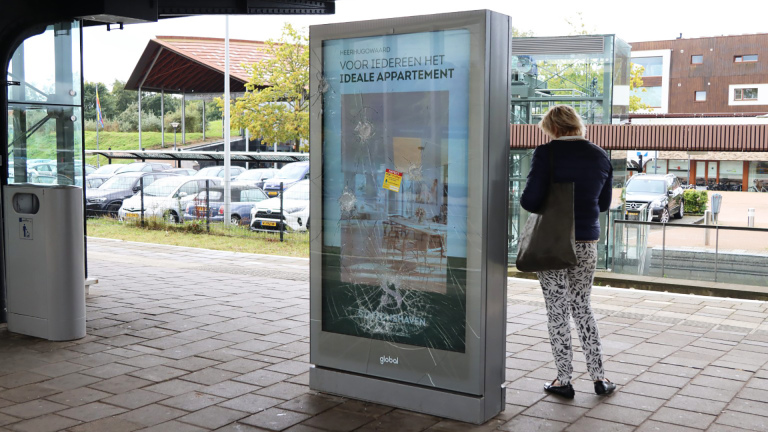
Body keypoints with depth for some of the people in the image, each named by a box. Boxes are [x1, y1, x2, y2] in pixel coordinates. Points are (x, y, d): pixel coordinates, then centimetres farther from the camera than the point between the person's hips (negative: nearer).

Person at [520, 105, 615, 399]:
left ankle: (564, 380, 12)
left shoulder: (546, 154, -12)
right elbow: (604, 203, 12)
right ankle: (599, 376, 19)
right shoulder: (600, 157, 4)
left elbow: (530, 201, -17)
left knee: (557, 311, 6)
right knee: (582, 307, 18)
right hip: (587, 241, 5)